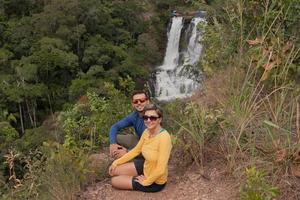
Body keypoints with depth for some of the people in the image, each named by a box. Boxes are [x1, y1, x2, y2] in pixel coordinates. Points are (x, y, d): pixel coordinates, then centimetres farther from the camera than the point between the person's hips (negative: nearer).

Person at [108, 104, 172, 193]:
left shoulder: (164, 137, -32)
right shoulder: (147, 131, -6)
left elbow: (160, 170, -30)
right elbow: (136, 150, 8)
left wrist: (145, 182, -16)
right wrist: (116, 162, 5)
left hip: (155, 181, -7)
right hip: (145, 168, 7)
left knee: (114, 181, 0)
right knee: (114, 171, 5)